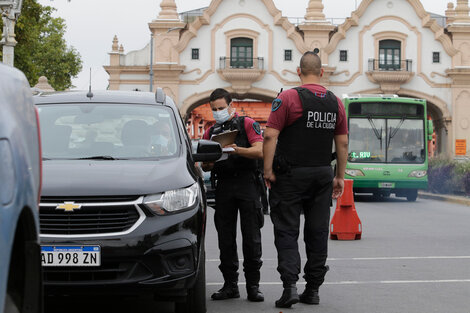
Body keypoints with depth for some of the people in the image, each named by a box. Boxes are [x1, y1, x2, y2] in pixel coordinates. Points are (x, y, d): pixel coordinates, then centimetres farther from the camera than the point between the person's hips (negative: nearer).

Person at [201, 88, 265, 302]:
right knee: (225, 239, 3)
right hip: (223, 187, 4)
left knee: (251, 238, -4)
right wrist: (208, 163, -7)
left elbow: (259, 151, -7)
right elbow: (205, 165, 17)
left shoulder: (247, 124, 5)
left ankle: (253, 286, 0)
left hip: (246, 184, -4)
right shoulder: (211, 132, 18)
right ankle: (230, 285, 9)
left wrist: (238, 150, -23)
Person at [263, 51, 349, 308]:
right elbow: (342, 142, 9)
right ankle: (312, 289, 13)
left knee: (286, 231, 0)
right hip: (323, 174, 4)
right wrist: (340, 176, 16)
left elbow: (270, 136, -15)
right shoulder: (335, 103, 6)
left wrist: (268, 171, -8)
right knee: (317, 233, 9)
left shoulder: (288, 98, -9)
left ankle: (289, 285, -13)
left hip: (291, 174, -4)